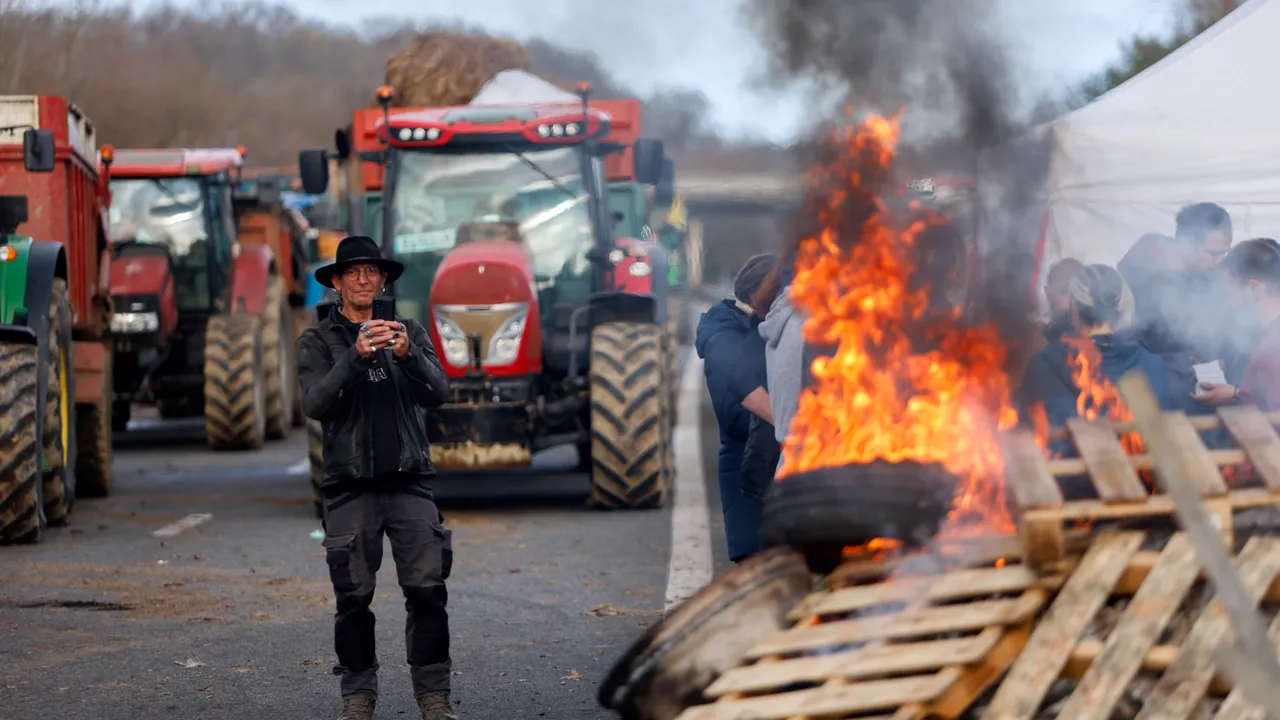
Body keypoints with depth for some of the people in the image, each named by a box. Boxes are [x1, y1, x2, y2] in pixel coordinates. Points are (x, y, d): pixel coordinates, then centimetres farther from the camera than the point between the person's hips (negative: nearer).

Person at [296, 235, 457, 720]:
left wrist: (407, 354, -20)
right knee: (354, 595, -3)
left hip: (409, 481, 1)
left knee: (427, 589, -7)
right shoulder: (317, 342, 7)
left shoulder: (409, 332, 12)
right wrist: (356, 356, -23)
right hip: (350, 486, -1)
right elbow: (315, 404, -9)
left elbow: (439, 393, -1)